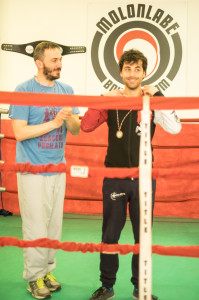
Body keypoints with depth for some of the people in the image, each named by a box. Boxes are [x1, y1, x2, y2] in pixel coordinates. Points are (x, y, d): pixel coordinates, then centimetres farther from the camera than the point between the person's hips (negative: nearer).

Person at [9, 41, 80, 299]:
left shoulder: (66, 90, 8)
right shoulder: (24, 90, -8)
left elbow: (77, 130, 8)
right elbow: (19, 132, -14)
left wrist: (70, 118, -14)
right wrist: (54, 122, -18)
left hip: (58, 169, 6)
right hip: (33, 170, -5)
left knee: (54, 224, 13)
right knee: (36, 227, -1)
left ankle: (48, 270, 27)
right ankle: (35, 277, 14)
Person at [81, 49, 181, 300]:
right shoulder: (111, 100, 2)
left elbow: (175, 128, -14)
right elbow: (86, 126, -4)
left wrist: (157, 96, -17)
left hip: (143, 178, 0)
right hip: (114, 178, 0)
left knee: (143, 236, 10)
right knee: (109, 235, 8)